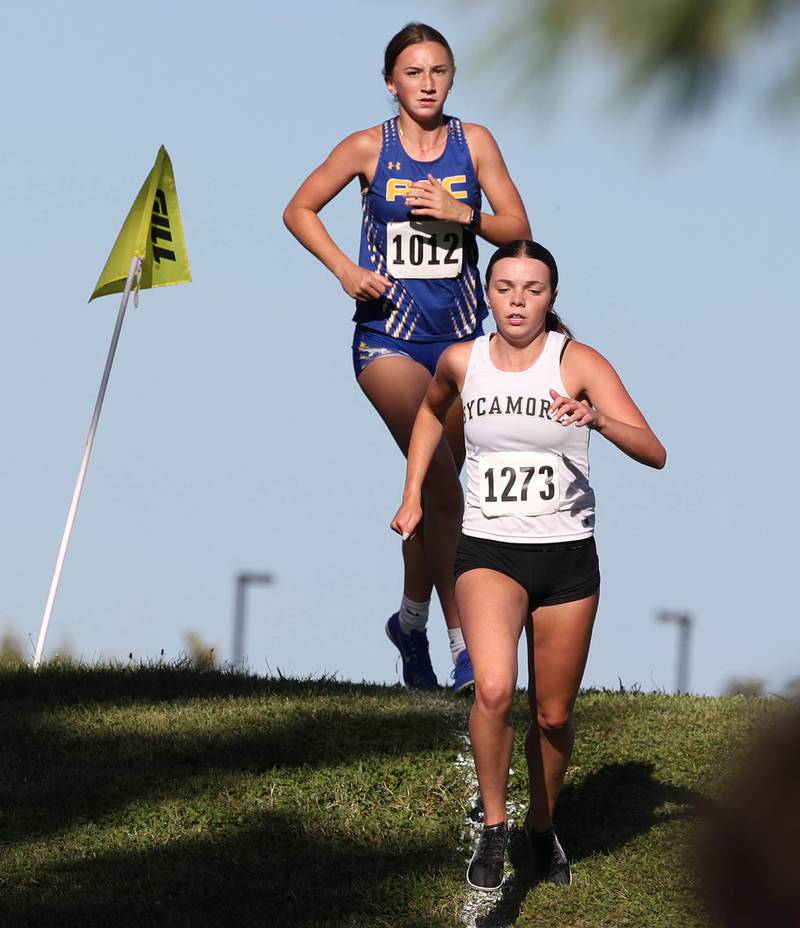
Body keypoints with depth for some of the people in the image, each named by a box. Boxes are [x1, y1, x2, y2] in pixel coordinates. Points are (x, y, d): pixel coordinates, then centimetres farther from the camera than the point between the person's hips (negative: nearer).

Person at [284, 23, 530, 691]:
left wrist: (463, 214, -15)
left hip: (459, 335, 3)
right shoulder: (369, 148, -3)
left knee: (435, 486, 12)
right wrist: (345, 270, -6)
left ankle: (412, 621, 33)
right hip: (389, 335, -3)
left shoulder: (474, 142, 2)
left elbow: (518, 229, 3)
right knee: (440, 484, -19)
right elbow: (300, 211, 7)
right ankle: (461, 639, -18)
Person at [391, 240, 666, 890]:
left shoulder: (579, 363, -8)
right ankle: (494, 828, -6)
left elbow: (654, 453, -18)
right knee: (495, 690, -24)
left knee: (553, 715, 10)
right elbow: (432, 410, 26)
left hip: (567, 556, 0)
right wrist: (413, 494, 18)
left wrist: (598, 418, -37)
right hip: (488, 552, 0)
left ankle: (543, 829, 36)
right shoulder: (461, 362, 0)